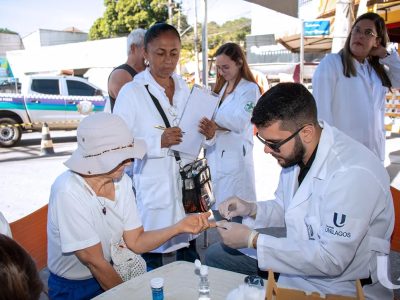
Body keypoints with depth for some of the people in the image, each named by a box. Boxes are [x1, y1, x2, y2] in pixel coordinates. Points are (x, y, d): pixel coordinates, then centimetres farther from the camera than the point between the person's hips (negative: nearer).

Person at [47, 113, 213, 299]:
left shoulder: (122, 181, -9)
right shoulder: (68, 191, -27)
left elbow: (135, 242, -7)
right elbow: (94, 261, -21)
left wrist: (179, 227, -19)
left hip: (108, 274, 5)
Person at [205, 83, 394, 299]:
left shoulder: (352, 174, -30)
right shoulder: (295, 151, -4)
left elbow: (331, 260, -27)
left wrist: (253, 240, -24)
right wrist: (252, 210, -9)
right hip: (300, 257, 8)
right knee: (215, 254, 7)